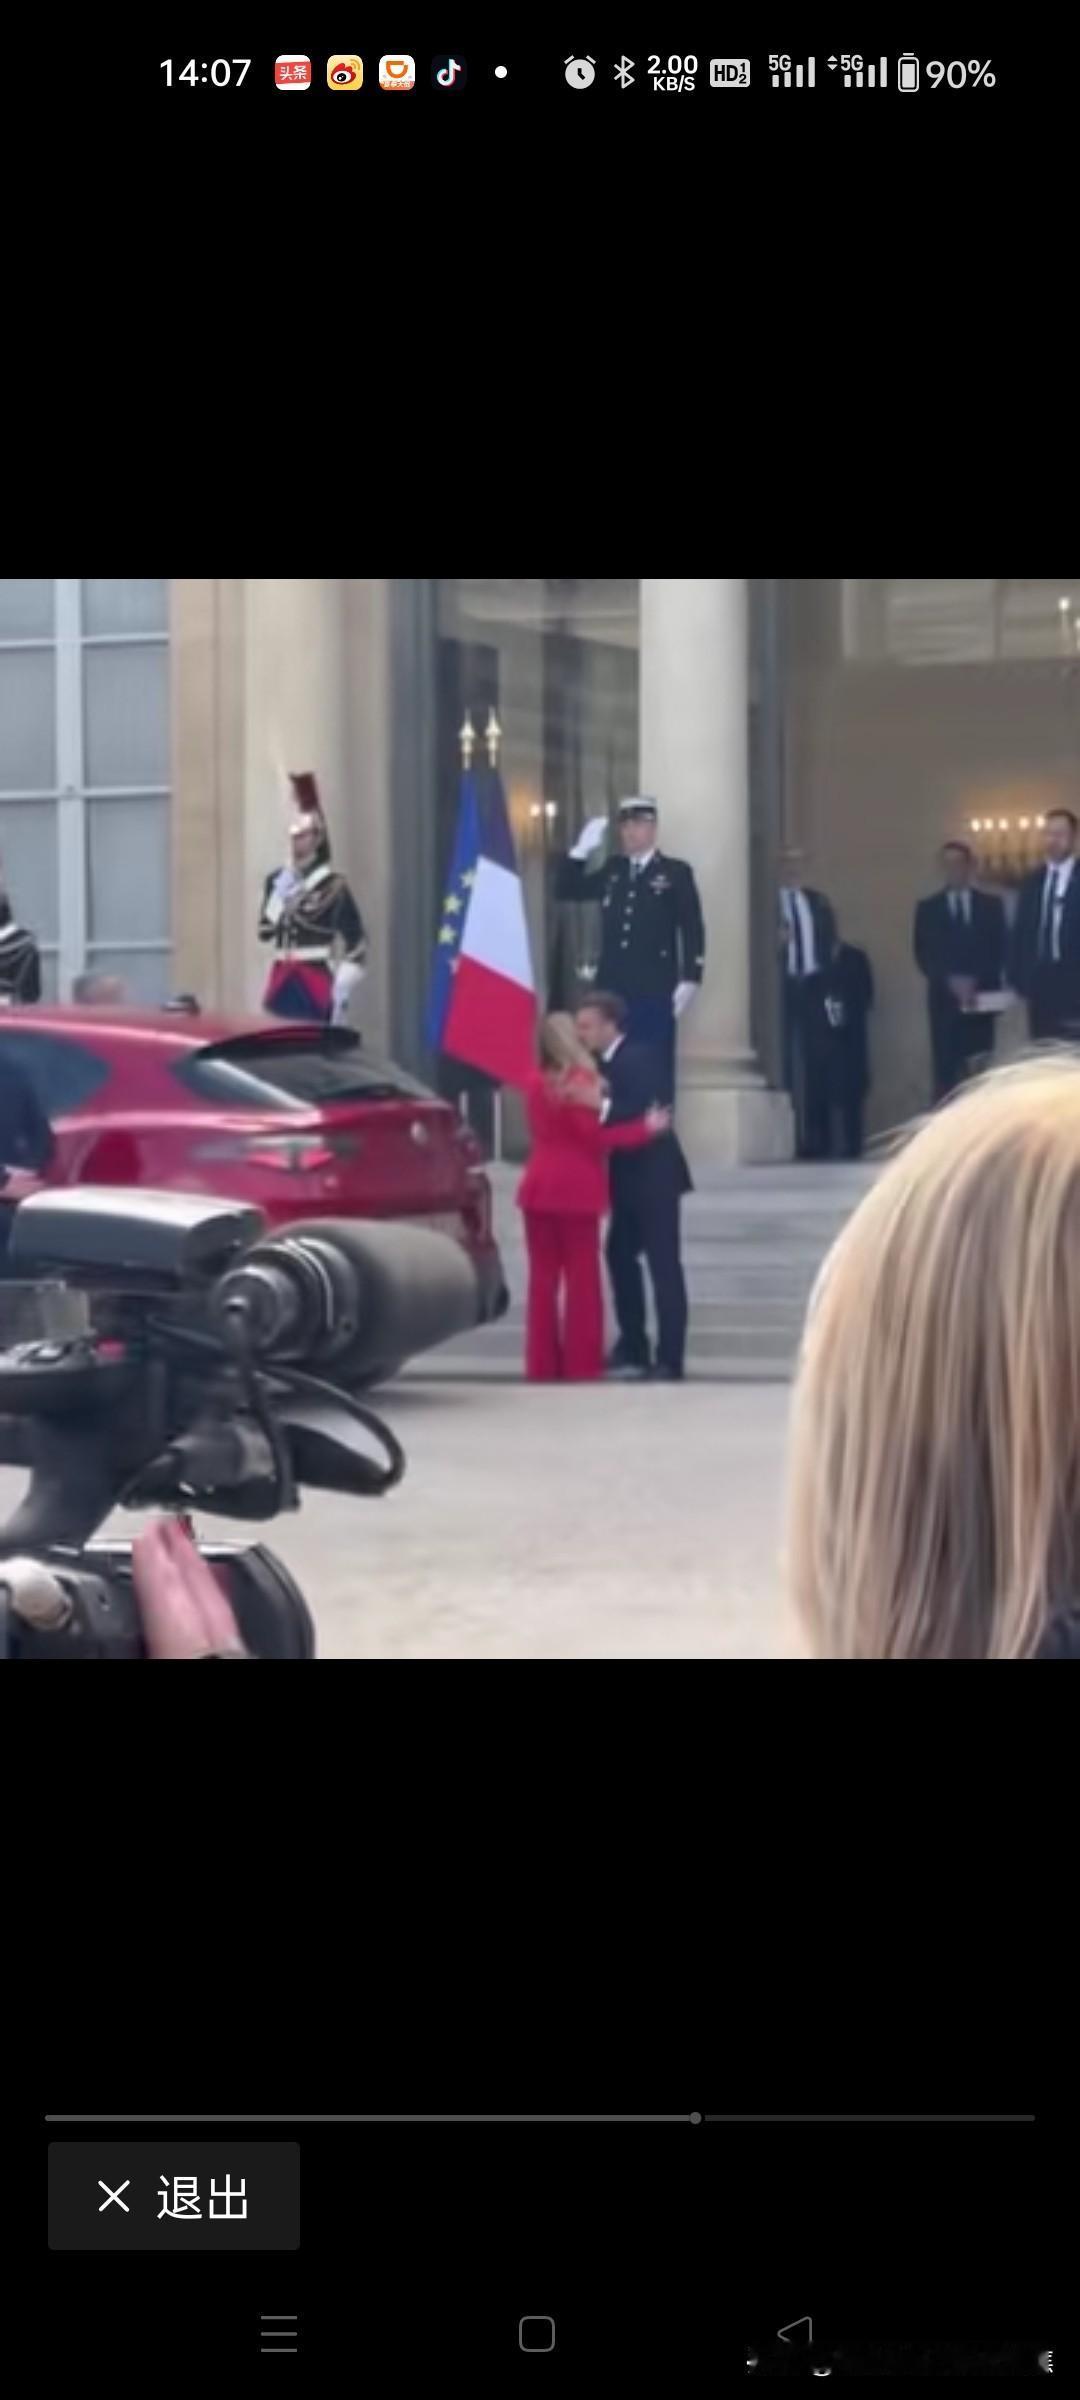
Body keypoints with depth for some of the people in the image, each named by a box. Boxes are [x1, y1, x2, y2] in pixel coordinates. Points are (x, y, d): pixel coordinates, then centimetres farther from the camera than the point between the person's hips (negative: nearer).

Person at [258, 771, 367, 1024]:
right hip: (283, 979, 6)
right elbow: (265, 931, 7)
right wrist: (280, 894, -6)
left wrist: (343, 986, -15)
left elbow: (356, 937, -9)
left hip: (317, 980, -6)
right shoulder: (278, 881, 12)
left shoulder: (333, 885, -6)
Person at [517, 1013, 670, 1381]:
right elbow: (596, 1136, -12)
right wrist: (646, 1128, -9)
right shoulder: (581, 1083, -11)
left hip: (538, 1187, 5)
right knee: (581, 1277, 1)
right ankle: (580, 1363, 1)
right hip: (577, 1189, -5)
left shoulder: (535, 1085, 7)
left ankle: (542, 1362, 8)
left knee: (543, 1275, 8)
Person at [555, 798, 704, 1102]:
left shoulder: (676, 872, 1)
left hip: (655, 991, -4)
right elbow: (566, 891, 12)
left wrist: (689, 980, -12)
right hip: (613, 988, 4)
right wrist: (583, 849, 1)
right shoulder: (611, 870, 14)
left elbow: (693, 929, -3)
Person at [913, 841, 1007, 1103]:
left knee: (979, 1074, -4)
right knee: (945, 1071, -6)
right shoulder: (928, 908, 10)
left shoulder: (991, 904, 11)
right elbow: (923, 955, 2)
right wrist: (950, 981, -14)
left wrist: (977, 983, -11)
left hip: (981, 999, 0)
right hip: (944, 1000, 0)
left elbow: (1000, 951, 4)